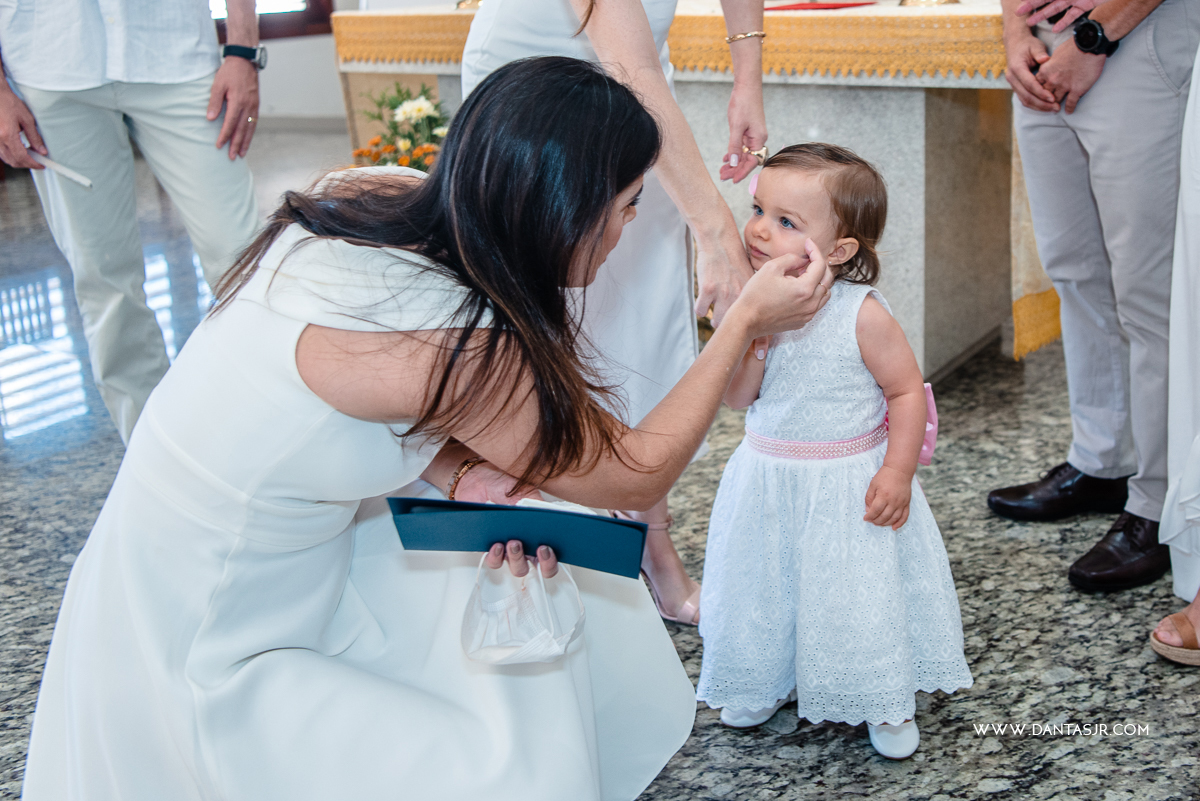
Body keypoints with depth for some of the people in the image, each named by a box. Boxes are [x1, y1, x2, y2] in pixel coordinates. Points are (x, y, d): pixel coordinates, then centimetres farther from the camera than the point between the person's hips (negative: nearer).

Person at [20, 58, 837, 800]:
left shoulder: (378, 193, -10)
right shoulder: (459, 347, -31)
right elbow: (639, 474, -14)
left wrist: (473, 480, -11)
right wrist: (745, 323, -7)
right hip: (211, 667, -8)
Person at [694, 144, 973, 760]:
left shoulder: (861, 315, -18)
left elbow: (907, 390, -10)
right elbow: (737, 398, -9)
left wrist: (898, 471, -17)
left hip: (850, 485, -4)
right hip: (767, 482, 4)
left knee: (861, 595, 8)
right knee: (765, 589, 18)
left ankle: (885, 702, 32)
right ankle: (766, 683, 43)